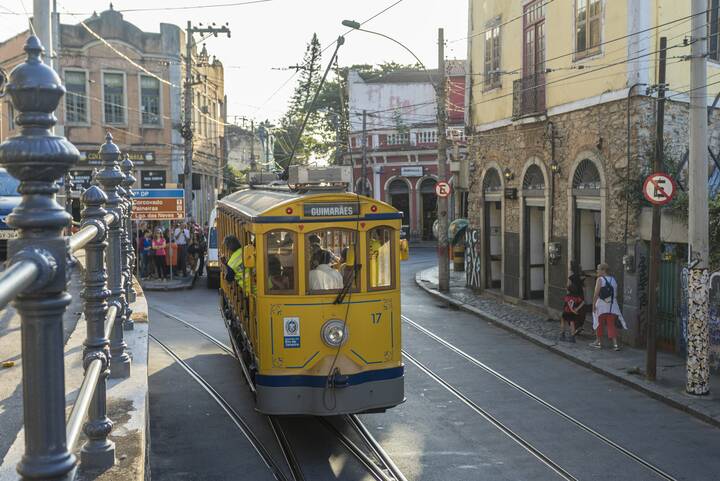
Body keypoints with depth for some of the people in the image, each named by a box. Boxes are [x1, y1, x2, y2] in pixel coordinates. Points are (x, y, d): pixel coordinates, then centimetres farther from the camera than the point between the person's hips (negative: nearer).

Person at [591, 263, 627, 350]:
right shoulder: (613, 280, 10)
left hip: (601, 305, -5)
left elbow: (596, 293, -15)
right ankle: (615, 344, -4)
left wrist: (593, 304, -12)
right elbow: (615, 294, 11)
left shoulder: (600, 279, -8)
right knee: (611, 325, 6)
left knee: (599, 324, 11)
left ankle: (599, 342, 20)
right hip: (612, 305, 5)